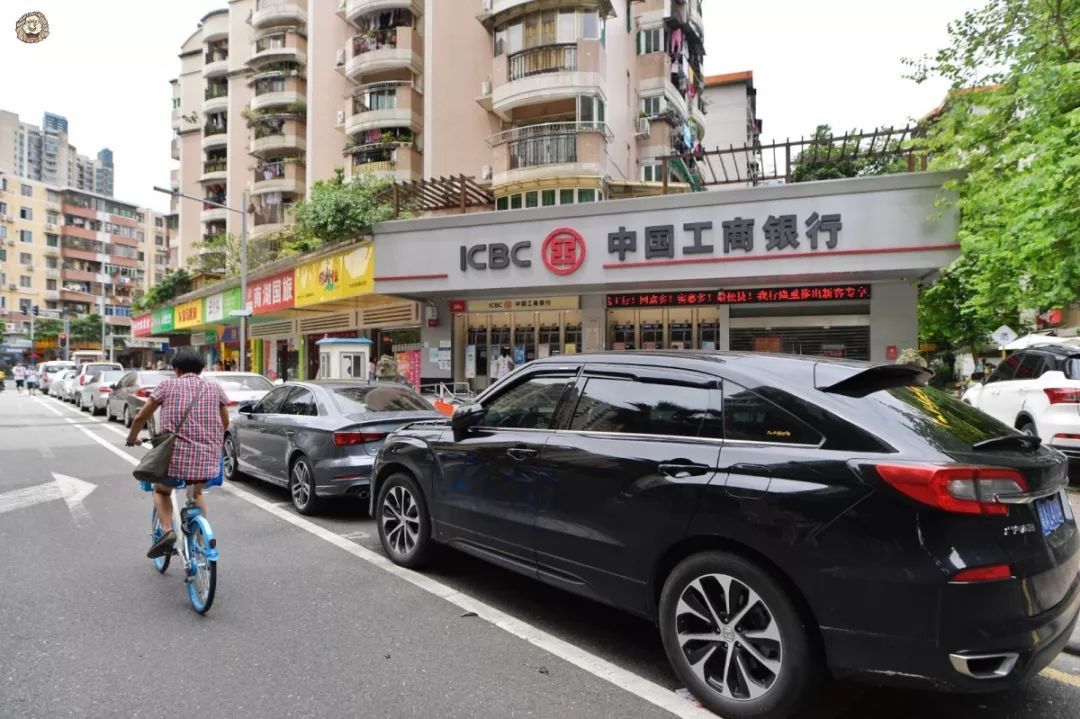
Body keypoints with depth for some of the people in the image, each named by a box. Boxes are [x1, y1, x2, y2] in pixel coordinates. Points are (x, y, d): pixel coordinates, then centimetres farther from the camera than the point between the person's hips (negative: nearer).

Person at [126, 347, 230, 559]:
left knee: (161, 491, 27)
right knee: (197, 493, 31)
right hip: (209, 460, 2)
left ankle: (167, 530, 4)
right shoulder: (215, 389, 8)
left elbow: (140, 418, 10)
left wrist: (132, 439, 29)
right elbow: (225, 424, 18)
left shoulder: (168, 386, 2)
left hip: (175, 457, -2)